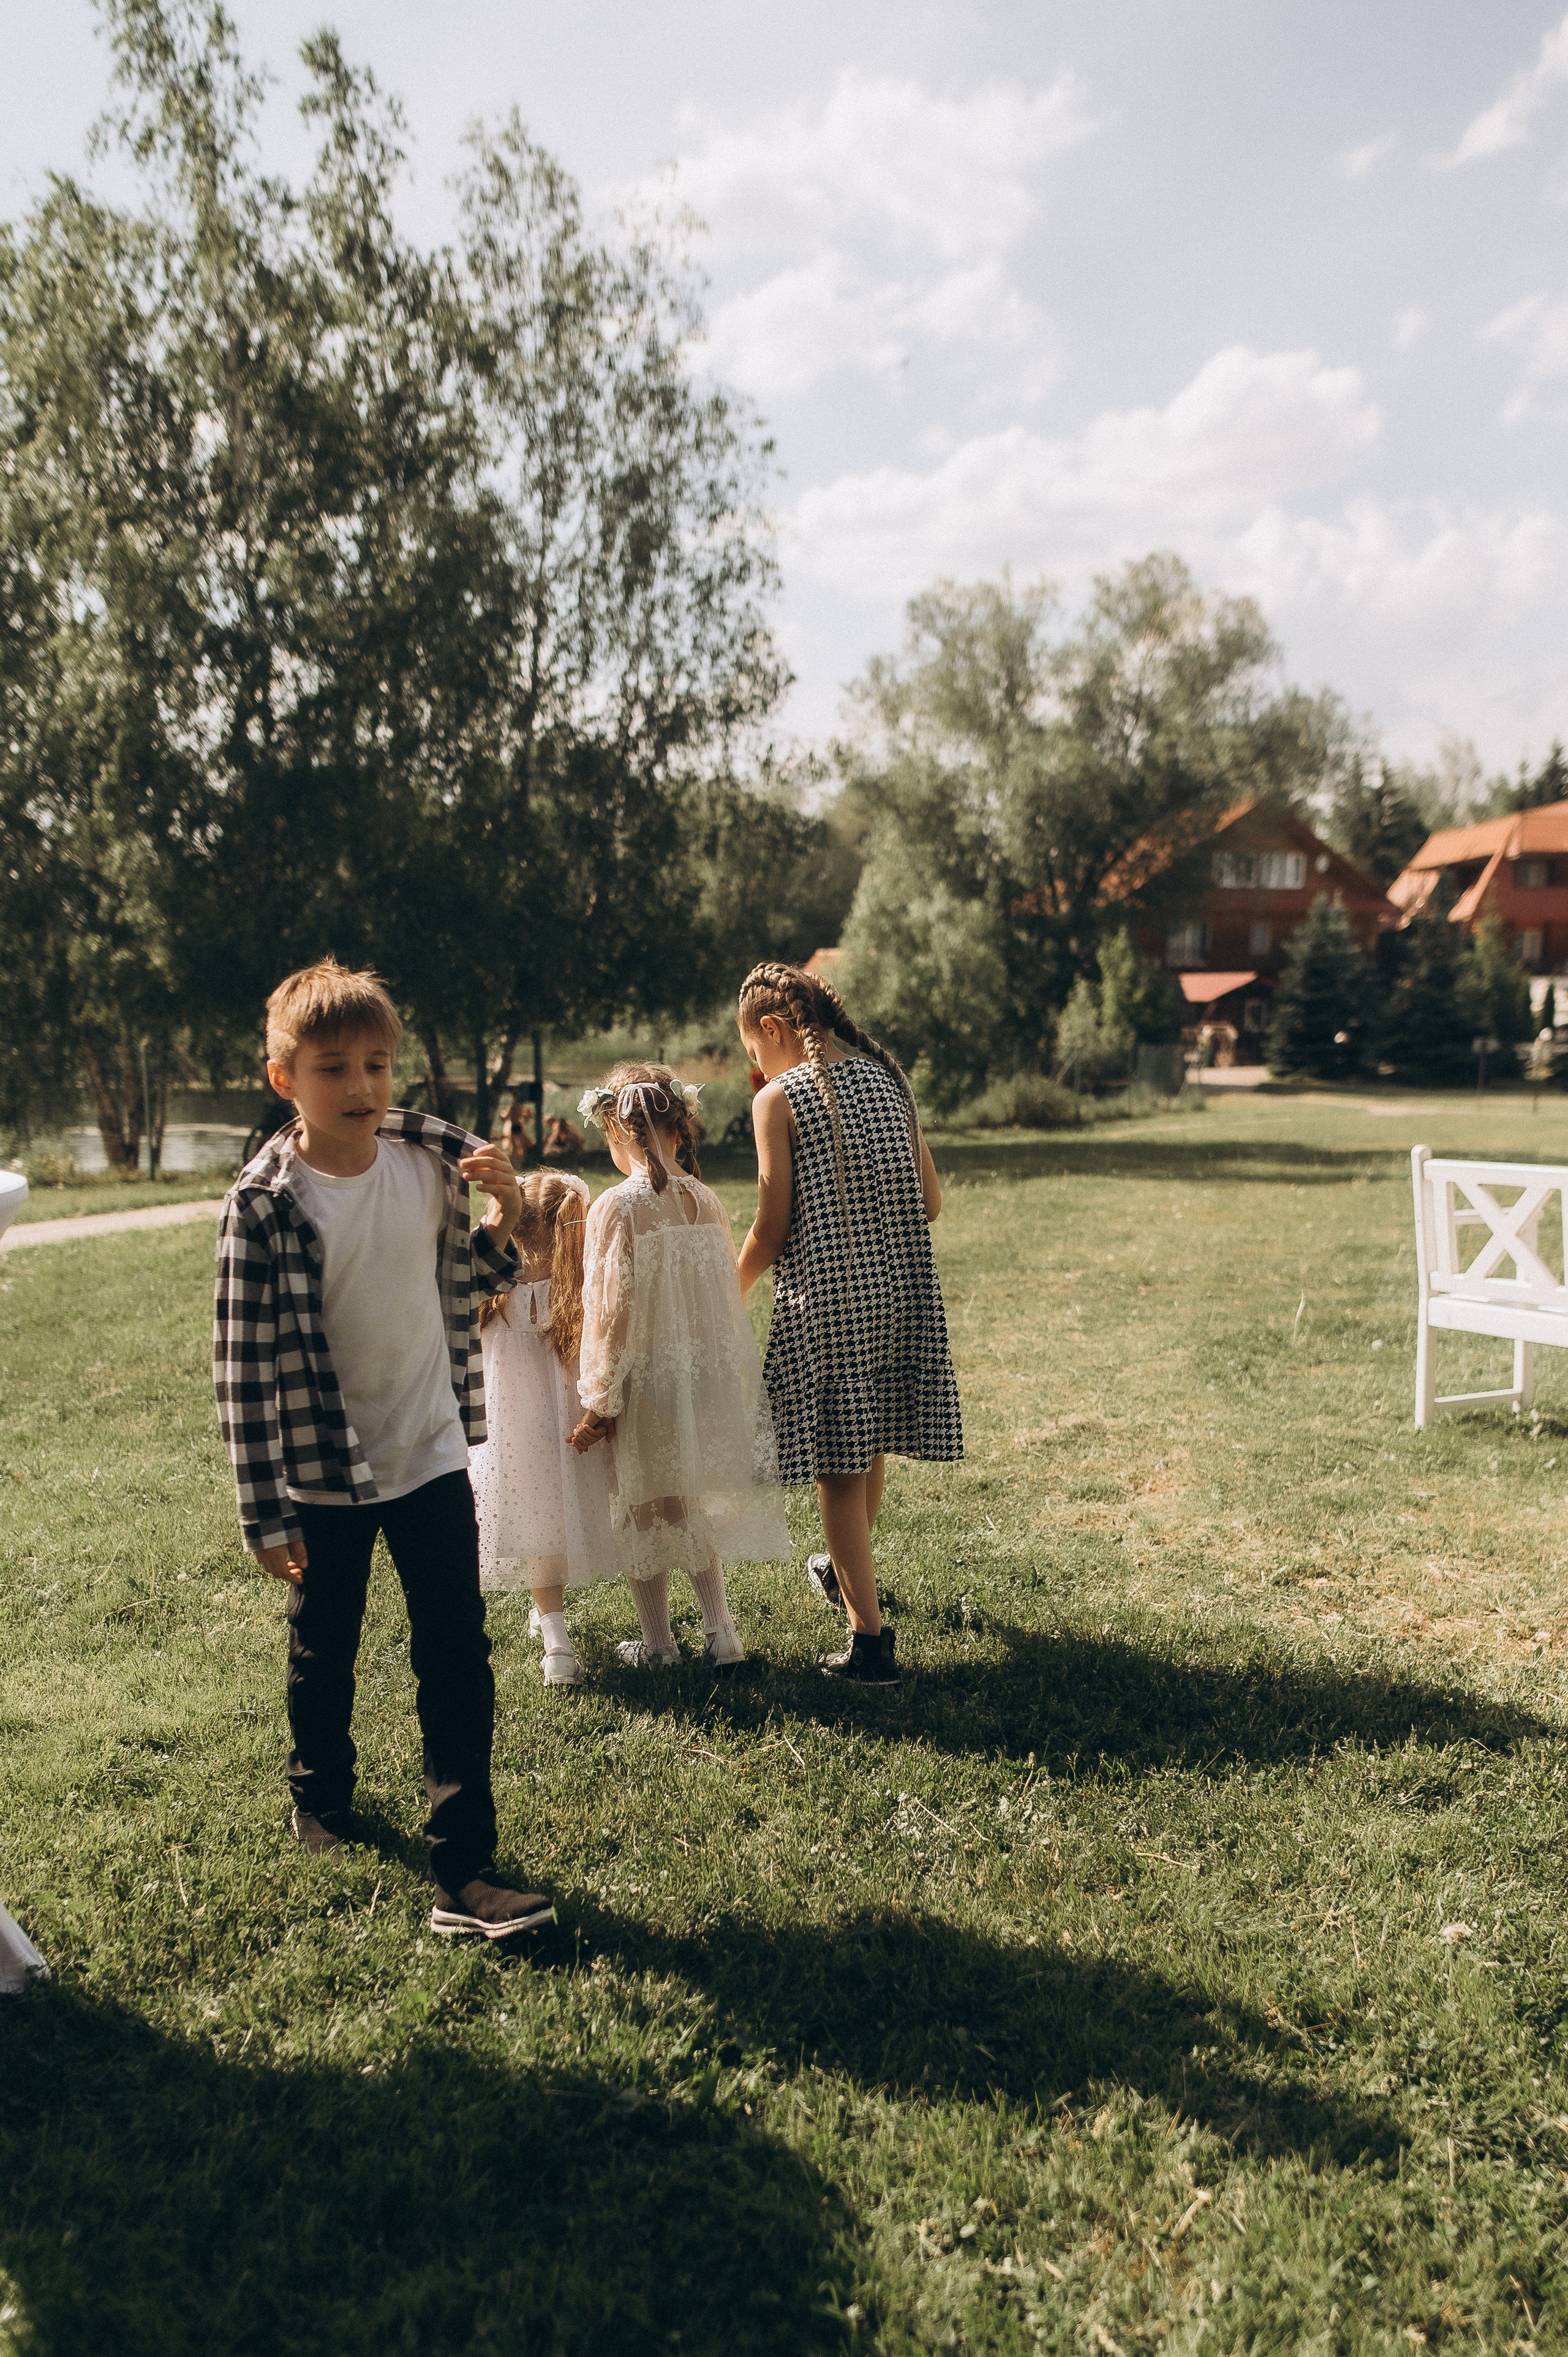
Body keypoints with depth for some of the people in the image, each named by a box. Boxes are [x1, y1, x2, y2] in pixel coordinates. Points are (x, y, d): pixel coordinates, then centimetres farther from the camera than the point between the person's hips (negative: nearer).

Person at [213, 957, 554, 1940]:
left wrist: (503, 1218, -14)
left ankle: (466, 1869, 10)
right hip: (322, 1472, -2)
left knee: (458, 1660, 1)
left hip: (431, 1453, 2)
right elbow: (246, 1363, -14)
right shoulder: (265, 1202, -17)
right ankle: (322, 1796, 48)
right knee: (323, 1656, 19)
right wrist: (266, 1512, -12)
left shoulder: (433, 1156, -8)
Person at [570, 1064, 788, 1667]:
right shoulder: (706, 1201, -1)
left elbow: (612, 1310, -16)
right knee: (691, 1509, 20)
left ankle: (658, 1645, 23)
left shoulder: (618, 1206, -16)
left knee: (643, 1514, 11)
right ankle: (721, 1634, 19)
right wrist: (727, 1384, 17)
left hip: (646, 1381, -5)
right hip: (704, 1379, 5)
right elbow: (727, 1295, 5)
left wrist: (597, 1402, -9)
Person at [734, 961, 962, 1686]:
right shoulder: (886, 1079, 9)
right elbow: (931, 1203, 8)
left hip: (826, 1294, -6)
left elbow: (771, 1229, -9)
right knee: (869, 1446, 23)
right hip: (902, 1289, 6)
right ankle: (846, 1571, 46)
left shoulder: (779, 1098, -8)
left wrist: (730, 1296, 8)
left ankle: (870, 1641, 5)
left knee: (837, 1469, 3)